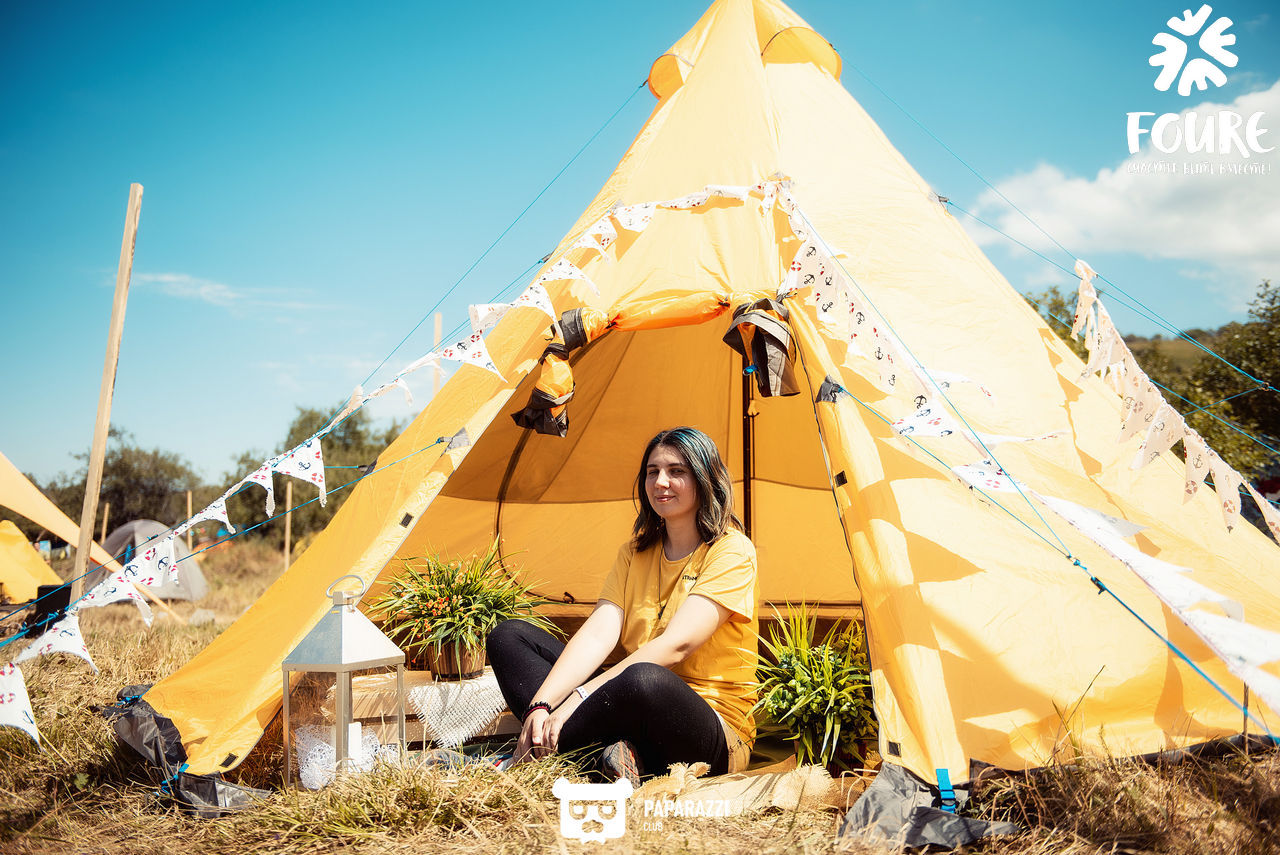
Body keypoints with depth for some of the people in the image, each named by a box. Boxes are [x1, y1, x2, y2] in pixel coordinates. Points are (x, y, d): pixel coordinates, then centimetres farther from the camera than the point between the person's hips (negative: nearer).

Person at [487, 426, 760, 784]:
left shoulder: (732, 552, -10)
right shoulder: (635, 552, 10)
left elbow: (676, 644, -22)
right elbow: (598, 633, -5)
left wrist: (580, 697, -29)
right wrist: (540, 704, -21)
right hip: (639, 705, 7)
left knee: (645, 681, -43)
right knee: (509, 636, -4)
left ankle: (531, 751, -20)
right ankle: (613, 751, -25)